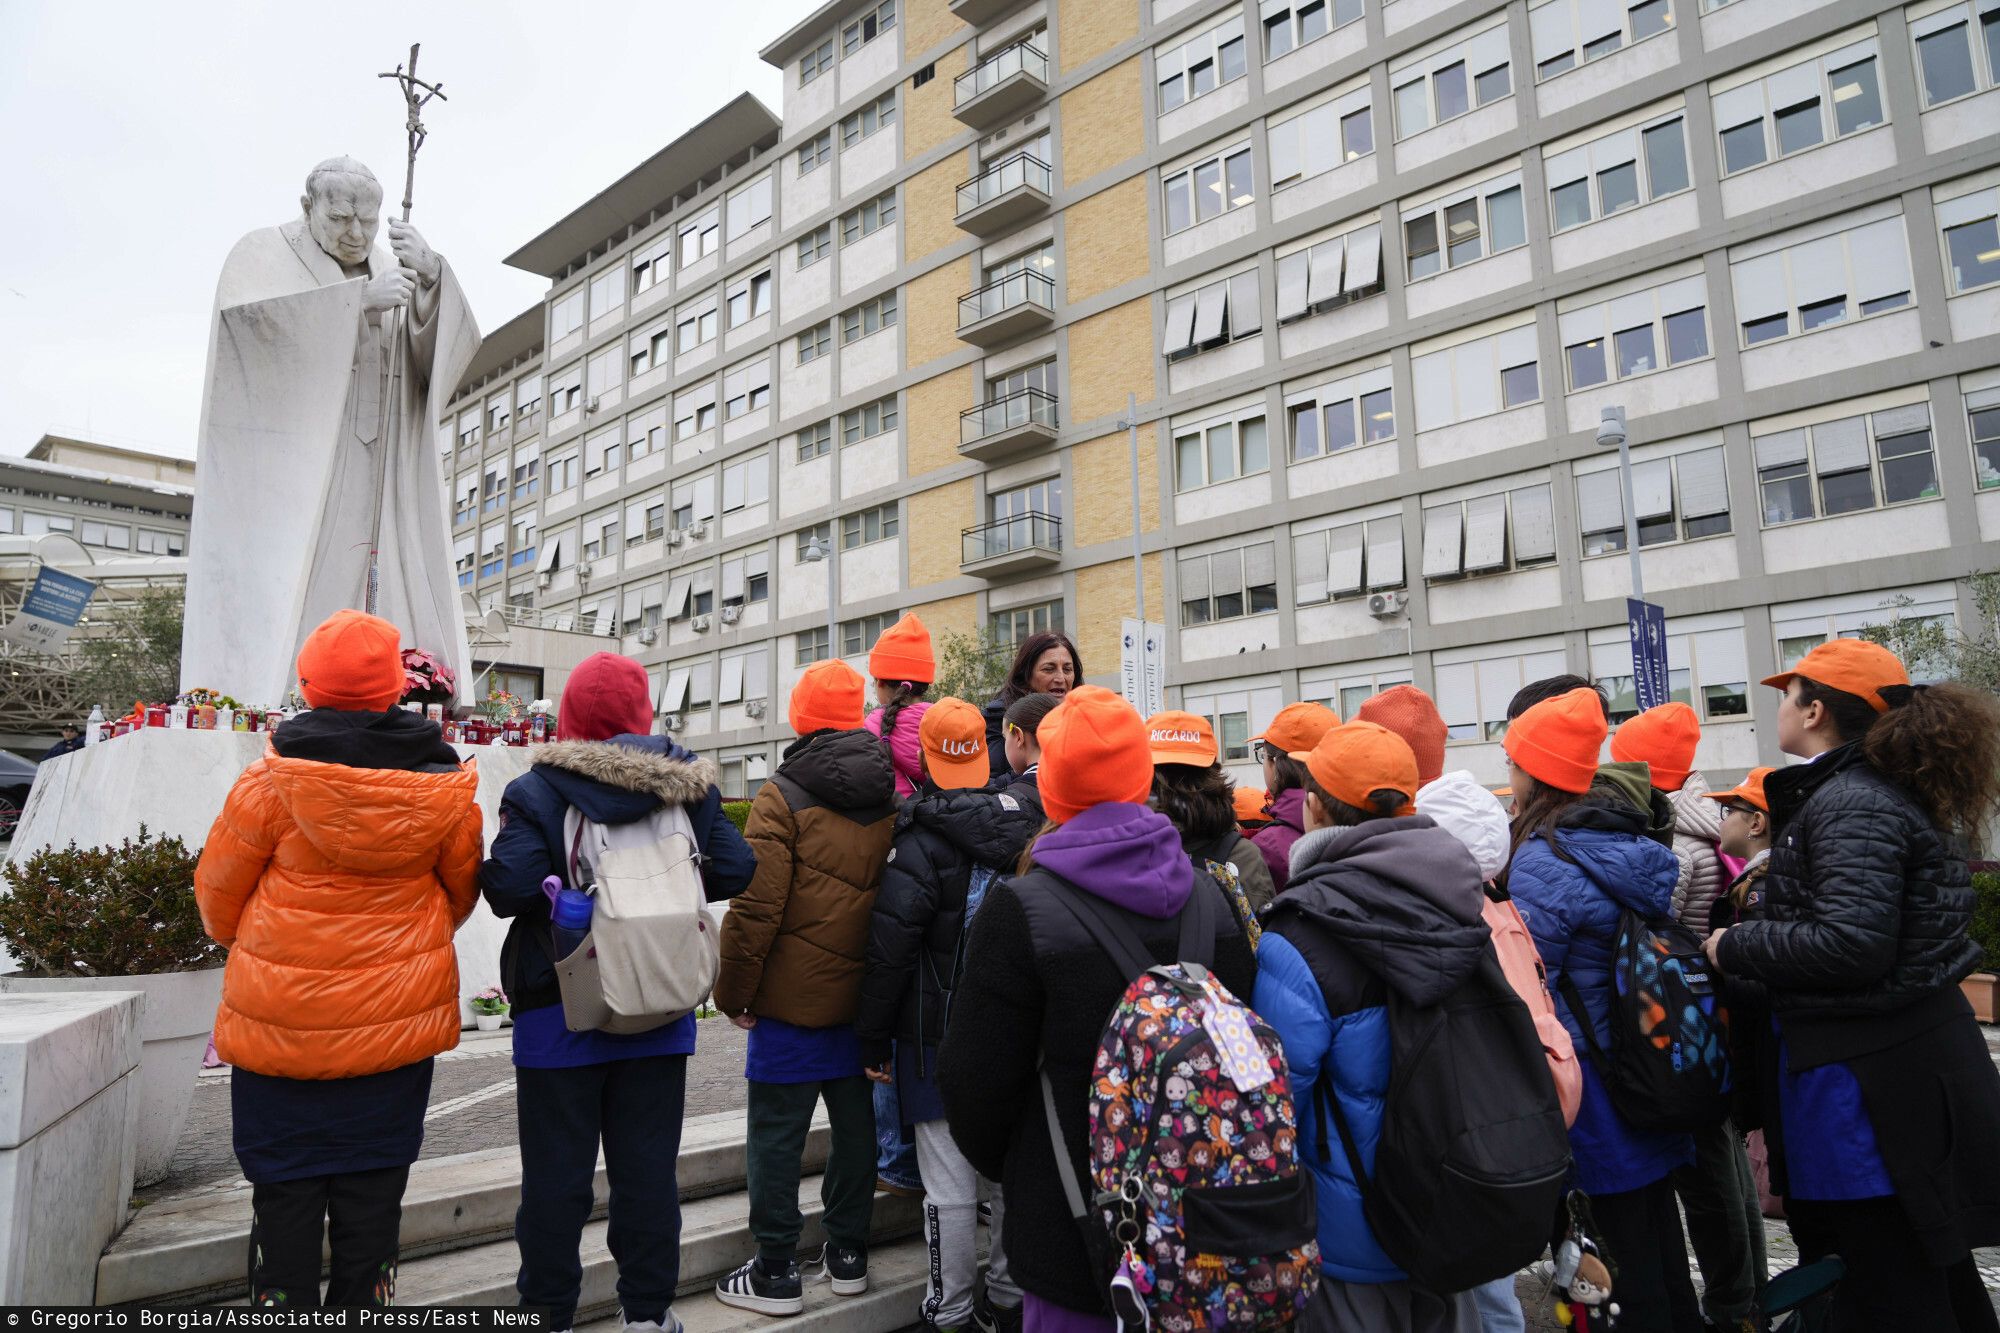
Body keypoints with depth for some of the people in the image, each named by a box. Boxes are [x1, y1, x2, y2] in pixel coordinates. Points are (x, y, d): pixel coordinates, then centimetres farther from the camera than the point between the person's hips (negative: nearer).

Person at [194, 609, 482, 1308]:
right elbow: (461, 891, 7)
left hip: (280, 1021, -1)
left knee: (284, 1197, 15)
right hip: (397, 1022, 2)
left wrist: (244, 945, 22)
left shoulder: (273, 779, -15)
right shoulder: (446, 788, -8)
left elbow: (218, 891, -1)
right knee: (371, 1198, 16)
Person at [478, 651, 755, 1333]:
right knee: (648, 1166, 14)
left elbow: (510, 887, -21)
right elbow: (734, 869, -4)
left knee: (556, 1173, 12)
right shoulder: (689, 784, -2)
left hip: (560, 1014, -2)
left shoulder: (538, 790, -12)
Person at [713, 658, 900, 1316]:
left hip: (792, 997, -6)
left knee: (777, 1132, 6)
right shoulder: (889, 798, 5)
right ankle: (847, 1254, 28)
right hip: (863, 996, 6)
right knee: (855, 1121, 16)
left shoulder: (783, 796, -13)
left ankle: (775, 1272, 15)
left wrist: (732, 991, -6)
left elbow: (755, 906, -17)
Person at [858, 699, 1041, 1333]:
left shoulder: (923, 844, -16)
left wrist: (874, 1041, -4)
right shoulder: (1028, 825, 0)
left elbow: (889, 954, -16)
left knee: (950, 1183, 7)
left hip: (940, 1039, -5)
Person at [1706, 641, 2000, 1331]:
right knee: (1930, 1273, 23)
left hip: (1871, 1079, -10)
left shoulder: (1849, 803, -19)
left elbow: (1852, 943, -28)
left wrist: (1734, 946, -15)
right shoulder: (1890, 790, 12)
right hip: (1920, 1051, 10)